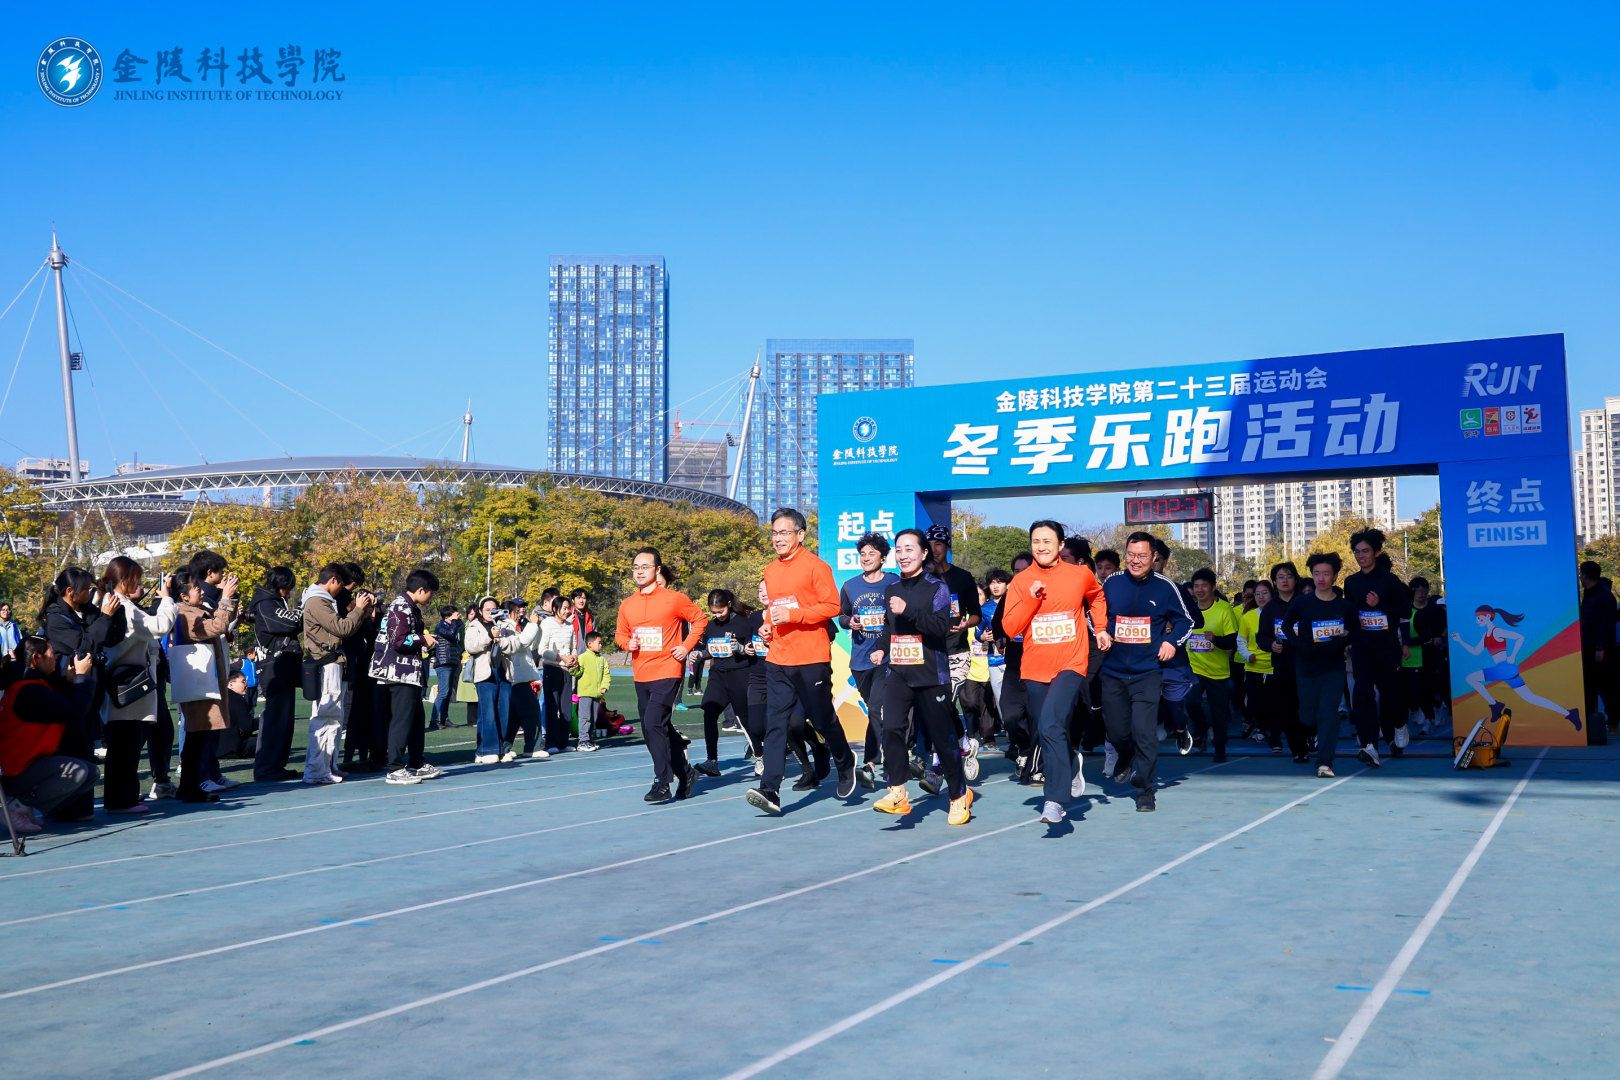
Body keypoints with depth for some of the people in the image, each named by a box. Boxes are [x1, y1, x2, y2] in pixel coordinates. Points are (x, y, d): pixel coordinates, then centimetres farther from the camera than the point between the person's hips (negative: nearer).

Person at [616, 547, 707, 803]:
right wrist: (628, 643, -2)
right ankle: (685, 773, 32)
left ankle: (662, 784, -11)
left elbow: (700, 619, 2)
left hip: (667, 673, -6)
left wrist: (686, 646, -7)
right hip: (641, 676, 6)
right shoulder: (627, 605, 7)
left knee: (653, 724, -19)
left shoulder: (674, 599, -7)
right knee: (660, 729, 14)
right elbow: (620, 633, 19)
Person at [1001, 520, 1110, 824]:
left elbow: (1097, 596, 25)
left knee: (1051, 726, -24)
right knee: (1046, 734, 13)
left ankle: (1054, 800, -22)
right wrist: (1031, 597, -15)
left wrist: (1101, 628, 15)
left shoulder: (1080, 575, 2)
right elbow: (1009, 627, -5)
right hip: (1035, 670, 3)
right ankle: (1072, 763, 45)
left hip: (1071, 665, -3)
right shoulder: (1021, 582, 2)